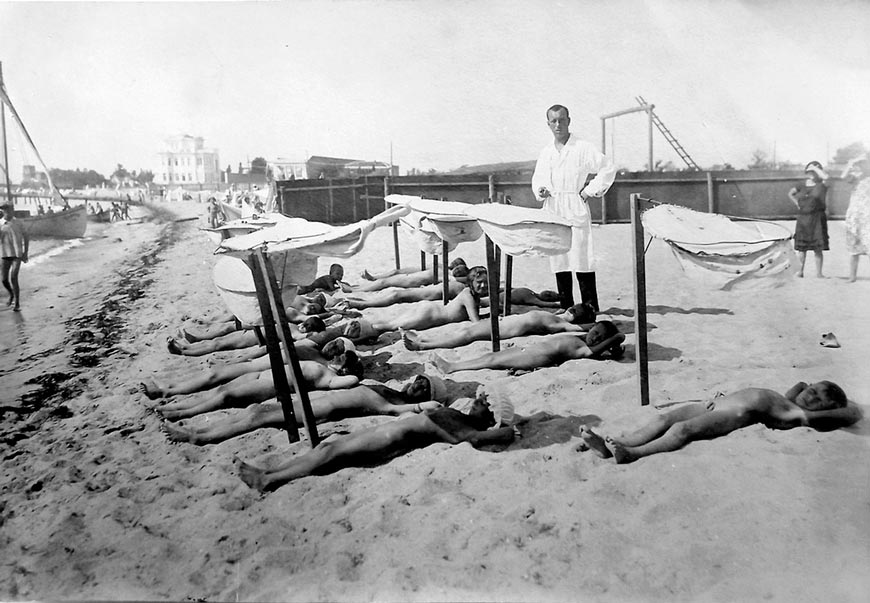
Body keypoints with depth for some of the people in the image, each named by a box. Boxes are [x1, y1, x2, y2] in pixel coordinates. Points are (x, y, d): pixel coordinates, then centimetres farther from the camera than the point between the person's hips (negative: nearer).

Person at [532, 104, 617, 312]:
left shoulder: (583, 148, -2)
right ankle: (566, 310, 15)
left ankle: (590, 311, -2)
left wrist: (590, 191, -5)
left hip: (576, 211, -5)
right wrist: (540, 190, 1)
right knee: (559, 263, 7)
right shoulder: (546, 152, 13)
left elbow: (608, 168, -1)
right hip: (552, 212, 5)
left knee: (582, 261, -8)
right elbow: (537, 179, 22)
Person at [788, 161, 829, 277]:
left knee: (818, 248, -3)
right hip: (803, 219, 3)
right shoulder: (802, 186, 9)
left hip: (817, 219, -3)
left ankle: (819, 273, 2)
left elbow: (826, 177, -23)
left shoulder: (821, 185, -1)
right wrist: (797, 204, 9)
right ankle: (801, 270, 20)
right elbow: (790, 193, 23)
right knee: (801, 247, 6)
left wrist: (815, 167, -9)